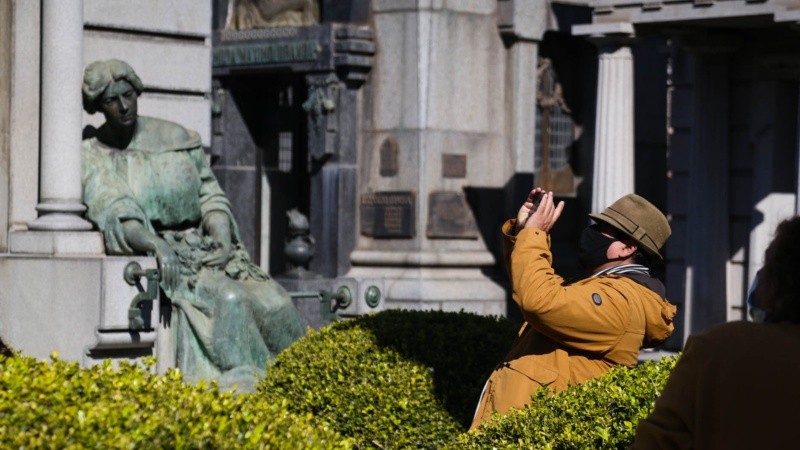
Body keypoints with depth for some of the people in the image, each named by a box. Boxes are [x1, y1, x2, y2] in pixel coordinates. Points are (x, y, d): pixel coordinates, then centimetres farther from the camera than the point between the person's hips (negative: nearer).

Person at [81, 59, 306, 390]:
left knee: (273, 303, -21)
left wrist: (224, 242, -9)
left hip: (206, 249, 4)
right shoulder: (93, 159, -1)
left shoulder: (176, 138, 10)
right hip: (148, 256, -4)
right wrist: (158, 246, -35)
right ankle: (244, 386, -31)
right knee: (228, 300, -32)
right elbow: (116, 217, -16)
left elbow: (211, 197, 11)